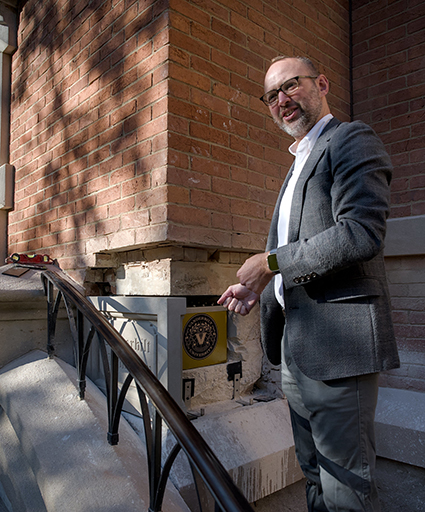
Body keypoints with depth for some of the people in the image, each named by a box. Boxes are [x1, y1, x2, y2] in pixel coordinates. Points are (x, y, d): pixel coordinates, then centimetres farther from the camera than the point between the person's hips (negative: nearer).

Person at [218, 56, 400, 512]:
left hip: (336, 343, -9)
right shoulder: (299, 163, 23)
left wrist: (271, 262, -14)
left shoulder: (352, 139, -5)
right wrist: (260, 287, 9)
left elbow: (360, 233, -21)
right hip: (296, 344, 9)